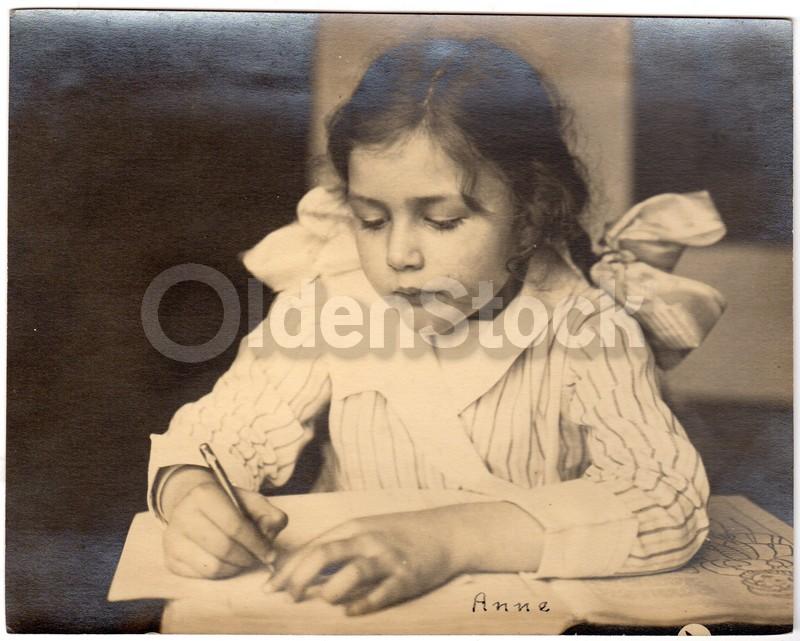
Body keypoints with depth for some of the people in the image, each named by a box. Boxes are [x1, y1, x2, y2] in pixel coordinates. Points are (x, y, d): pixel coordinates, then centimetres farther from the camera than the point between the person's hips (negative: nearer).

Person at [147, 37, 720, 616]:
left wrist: (454, 538, -39)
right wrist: (192, 496, -26)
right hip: (350, 610, 2)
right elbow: (216, 438, -2)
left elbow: (670, 501, -28)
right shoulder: (329, 305, -11)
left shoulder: (583, 329, -17)